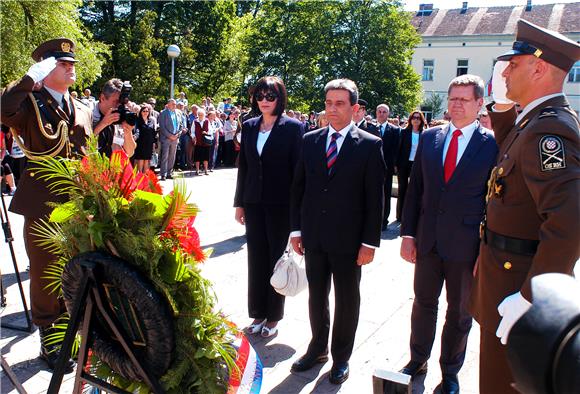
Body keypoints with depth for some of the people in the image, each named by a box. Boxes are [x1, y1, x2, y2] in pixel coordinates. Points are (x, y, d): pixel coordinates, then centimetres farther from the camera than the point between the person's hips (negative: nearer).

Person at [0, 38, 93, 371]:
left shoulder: (84, 110, 13)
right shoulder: (30, 102, -3)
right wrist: (32, 77, -23)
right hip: (42, 205, -4)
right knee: (45, 275, 7)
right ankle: (49, 341, 22)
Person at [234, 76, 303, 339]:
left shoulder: (293, 127, -5)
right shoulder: (249, 127, 8)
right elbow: (243, 166, 11)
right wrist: (239, 203, 9)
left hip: (281, 205, -4)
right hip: (254, 204, 4)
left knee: (277, 259, 7)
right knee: (256, 259, 10)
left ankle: (274, 316, 21)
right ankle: (258, 313, 24)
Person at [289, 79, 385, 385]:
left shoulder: (370, 145, -6)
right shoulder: (310, 140, 5)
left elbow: (375, 198, -7)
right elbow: (298, 187, 9)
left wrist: (370, 242, -10)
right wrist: (296, 229, 5)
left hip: (348, 239, -3)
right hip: (313, 237, 4)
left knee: (347, 300, 11)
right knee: (316, 296, 17)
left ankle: (341, 357, 30)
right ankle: (318, 348, 37)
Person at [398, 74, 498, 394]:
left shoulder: (492, 145, -7)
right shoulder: (429, 138, 3)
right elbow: (415, 189, 5)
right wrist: (408, 233, 1)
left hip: (466, 245, -3)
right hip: (427, 241, 3)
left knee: (460, 312, 14)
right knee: (423, 303, 17)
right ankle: (418, 360, 38)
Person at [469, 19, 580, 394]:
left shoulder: (549, 130, -24)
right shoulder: (538, 122, 7)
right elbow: (513, 155, 28)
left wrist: (530, 297, -29)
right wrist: (503, 107, 12)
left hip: (519, 283, -10)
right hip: (510, 276, 10)